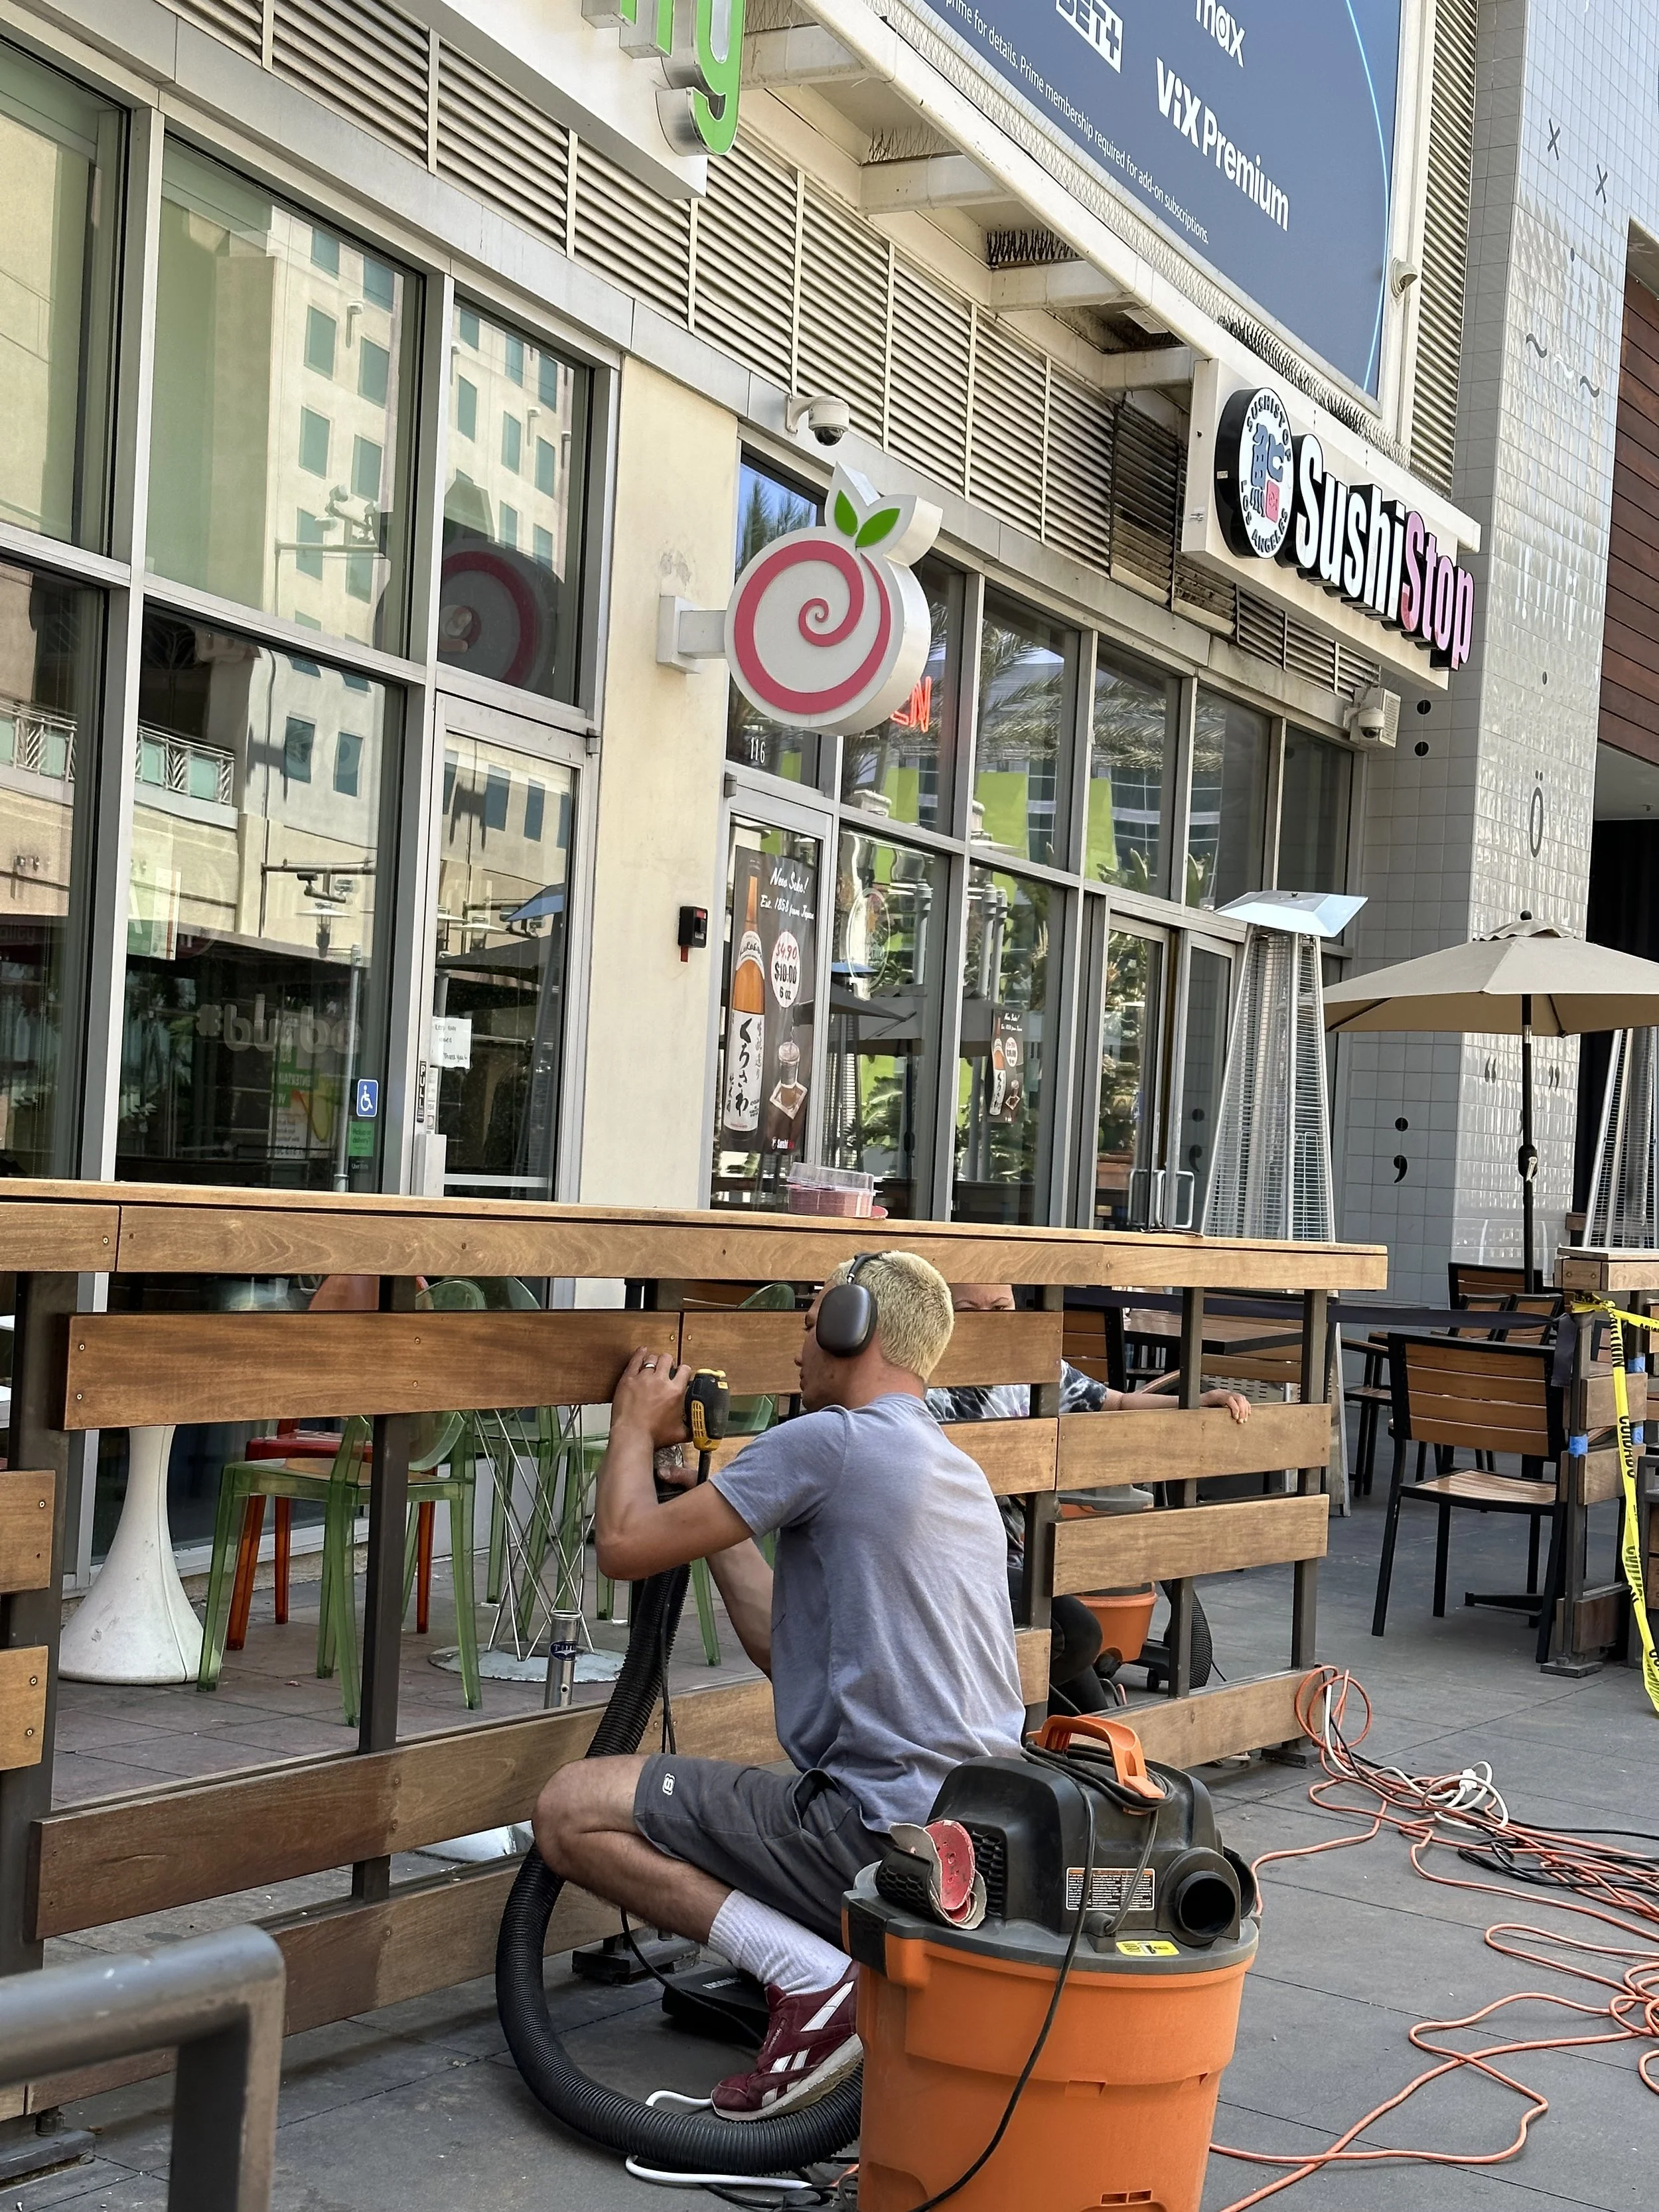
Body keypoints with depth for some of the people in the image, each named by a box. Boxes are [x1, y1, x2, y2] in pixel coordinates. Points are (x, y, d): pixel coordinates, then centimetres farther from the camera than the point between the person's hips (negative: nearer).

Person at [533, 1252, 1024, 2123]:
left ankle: (808, 1977, -13)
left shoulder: (830, 1440, -11)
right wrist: (712, 1491, 26)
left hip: (881, 1831, -9)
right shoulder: (958, 1472, 18)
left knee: (571, 1810, -5)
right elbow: (786, 1644, 21)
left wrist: (636, 1427, 10)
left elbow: (626, 1545, -9)